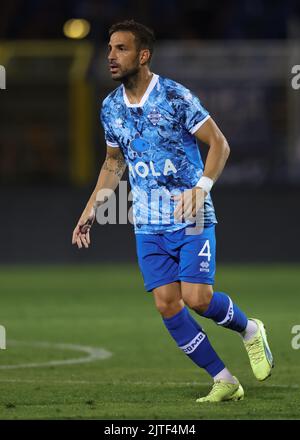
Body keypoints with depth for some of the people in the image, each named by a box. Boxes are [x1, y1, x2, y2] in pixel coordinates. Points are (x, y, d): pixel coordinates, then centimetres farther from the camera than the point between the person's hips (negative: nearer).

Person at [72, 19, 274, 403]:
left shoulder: (175, 96, -13)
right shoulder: (111, 107, 5)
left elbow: (219, 144, -10)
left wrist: (202, 188, -24)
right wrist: (91, 209, 13)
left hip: (191, 217, -5)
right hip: (148, 226, 5)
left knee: (197, 298, -16)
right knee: (167, 305, -4)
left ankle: (250, 330, 17)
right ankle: (224, 381, 5)